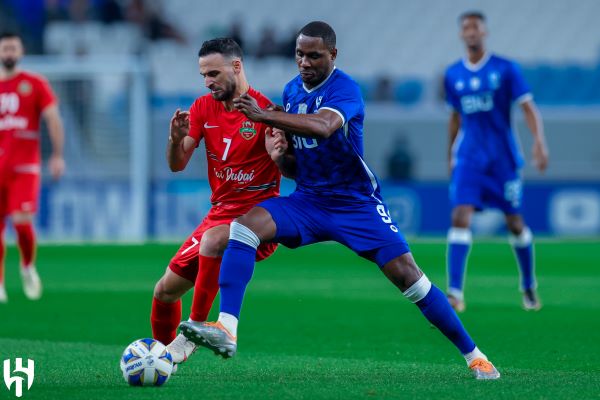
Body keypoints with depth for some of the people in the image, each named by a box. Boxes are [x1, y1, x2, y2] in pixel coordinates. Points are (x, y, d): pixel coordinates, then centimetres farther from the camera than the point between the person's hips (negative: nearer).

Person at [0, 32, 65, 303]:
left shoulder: (35, 84, 3)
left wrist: (57, 156, -9)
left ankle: (28, 268, 11)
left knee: (22, 221, -15)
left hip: (25, 165, -3)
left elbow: (53, 119, 0)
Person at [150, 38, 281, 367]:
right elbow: (176, 165, 1)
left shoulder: (263, 110, -12)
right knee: (165, 290, 7)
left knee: (212, 239, -38)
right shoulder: (203, 107, 5)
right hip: (220, 213, 7)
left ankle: (193, 331, -27)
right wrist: (176, 139, -20)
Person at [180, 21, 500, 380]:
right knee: (244, 225, -20)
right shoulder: (292, 91, 7)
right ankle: (227, 330, -28)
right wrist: (281, 155, -8)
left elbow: (322, 126, -39)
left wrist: (263, 116, -47)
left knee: (406, 274, -14)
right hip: (308, 201, 5)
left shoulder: (345, 89, -15)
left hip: (356, 202, -5)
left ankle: (473, 356, 1)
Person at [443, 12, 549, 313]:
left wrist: (539, 142, -21)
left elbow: (528, 108, -7)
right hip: (468, 157, 2)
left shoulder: (506, 70, -4)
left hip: (503, 157, -2)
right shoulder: (453, 75, 7)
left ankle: (528, 287, 28)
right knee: (460, 217, -16)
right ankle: (455, 293, -21)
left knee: (514, 222, 6)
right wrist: (450, 157, 22)